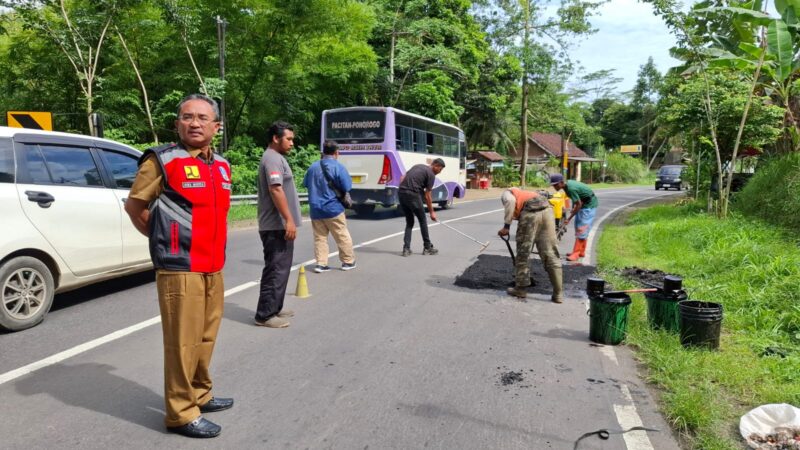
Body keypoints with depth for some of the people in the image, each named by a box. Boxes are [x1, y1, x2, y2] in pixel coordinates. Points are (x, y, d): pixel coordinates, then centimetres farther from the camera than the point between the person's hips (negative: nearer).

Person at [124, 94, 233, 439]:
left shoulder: (222, 165, 12)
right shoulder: (163, 160, -9)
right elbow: (134, 205, -3)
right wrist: (164, 239, 5)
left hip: (213, 267, 7)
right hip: (180, 269, -7)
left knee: (205, 337, 17)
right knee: (183, 342, -1)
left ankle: (200, 395, 33)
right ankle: (181, 414, 11)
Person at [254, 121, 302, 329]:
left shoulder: (276, 157, 20)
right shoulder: (273, 158, -14)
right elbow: (276, 190, -23)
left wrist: (288, 220, 23)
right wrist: (289, 220, -25)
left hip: (278, 224, 11)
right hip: (277, 226, -11)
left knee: (279, 268, 16)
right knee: (276, 270, -8)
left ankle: (274, 308, 25)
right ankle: (265, 315, -4)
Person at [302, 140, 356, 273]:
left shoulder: (313, 167, 3)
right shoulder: (338, 167, -11)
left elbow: (306, 184, 15)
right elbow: (347, 187, -13)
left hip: (315, 209, 4)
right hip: (333, 208, -4)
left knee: (319, 237, 10)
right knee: (342, 236, 8)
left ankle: (321, 264, 6)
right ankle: (348, 261, 18)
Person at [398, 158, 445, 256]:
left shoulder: (418, 166, 23)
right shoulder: (431, 174, 0)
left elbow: (402, 179, 18)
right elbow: (427, 196, 0)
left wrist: (403, 191, 19)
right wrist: (432, 212, 7)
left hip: (401, 193, 7)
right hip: (412, 194, -7)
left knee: (409, 222, 15)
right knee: (422, 221, 9)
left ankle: (406, 248, 7)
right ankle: (427, 247, 18)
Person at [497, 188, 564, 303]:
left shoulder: (507, 193, 24)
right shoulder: (524, 194, 41)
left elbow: (510, 201, -4)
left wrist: (506, 226, -3)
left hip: (531, 212, -6)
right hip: (547, 209, 6)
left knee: (522, 252, 9)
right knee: (551, 253, 7)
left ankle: (520, 288, 19)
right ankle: (558, 294, 7)